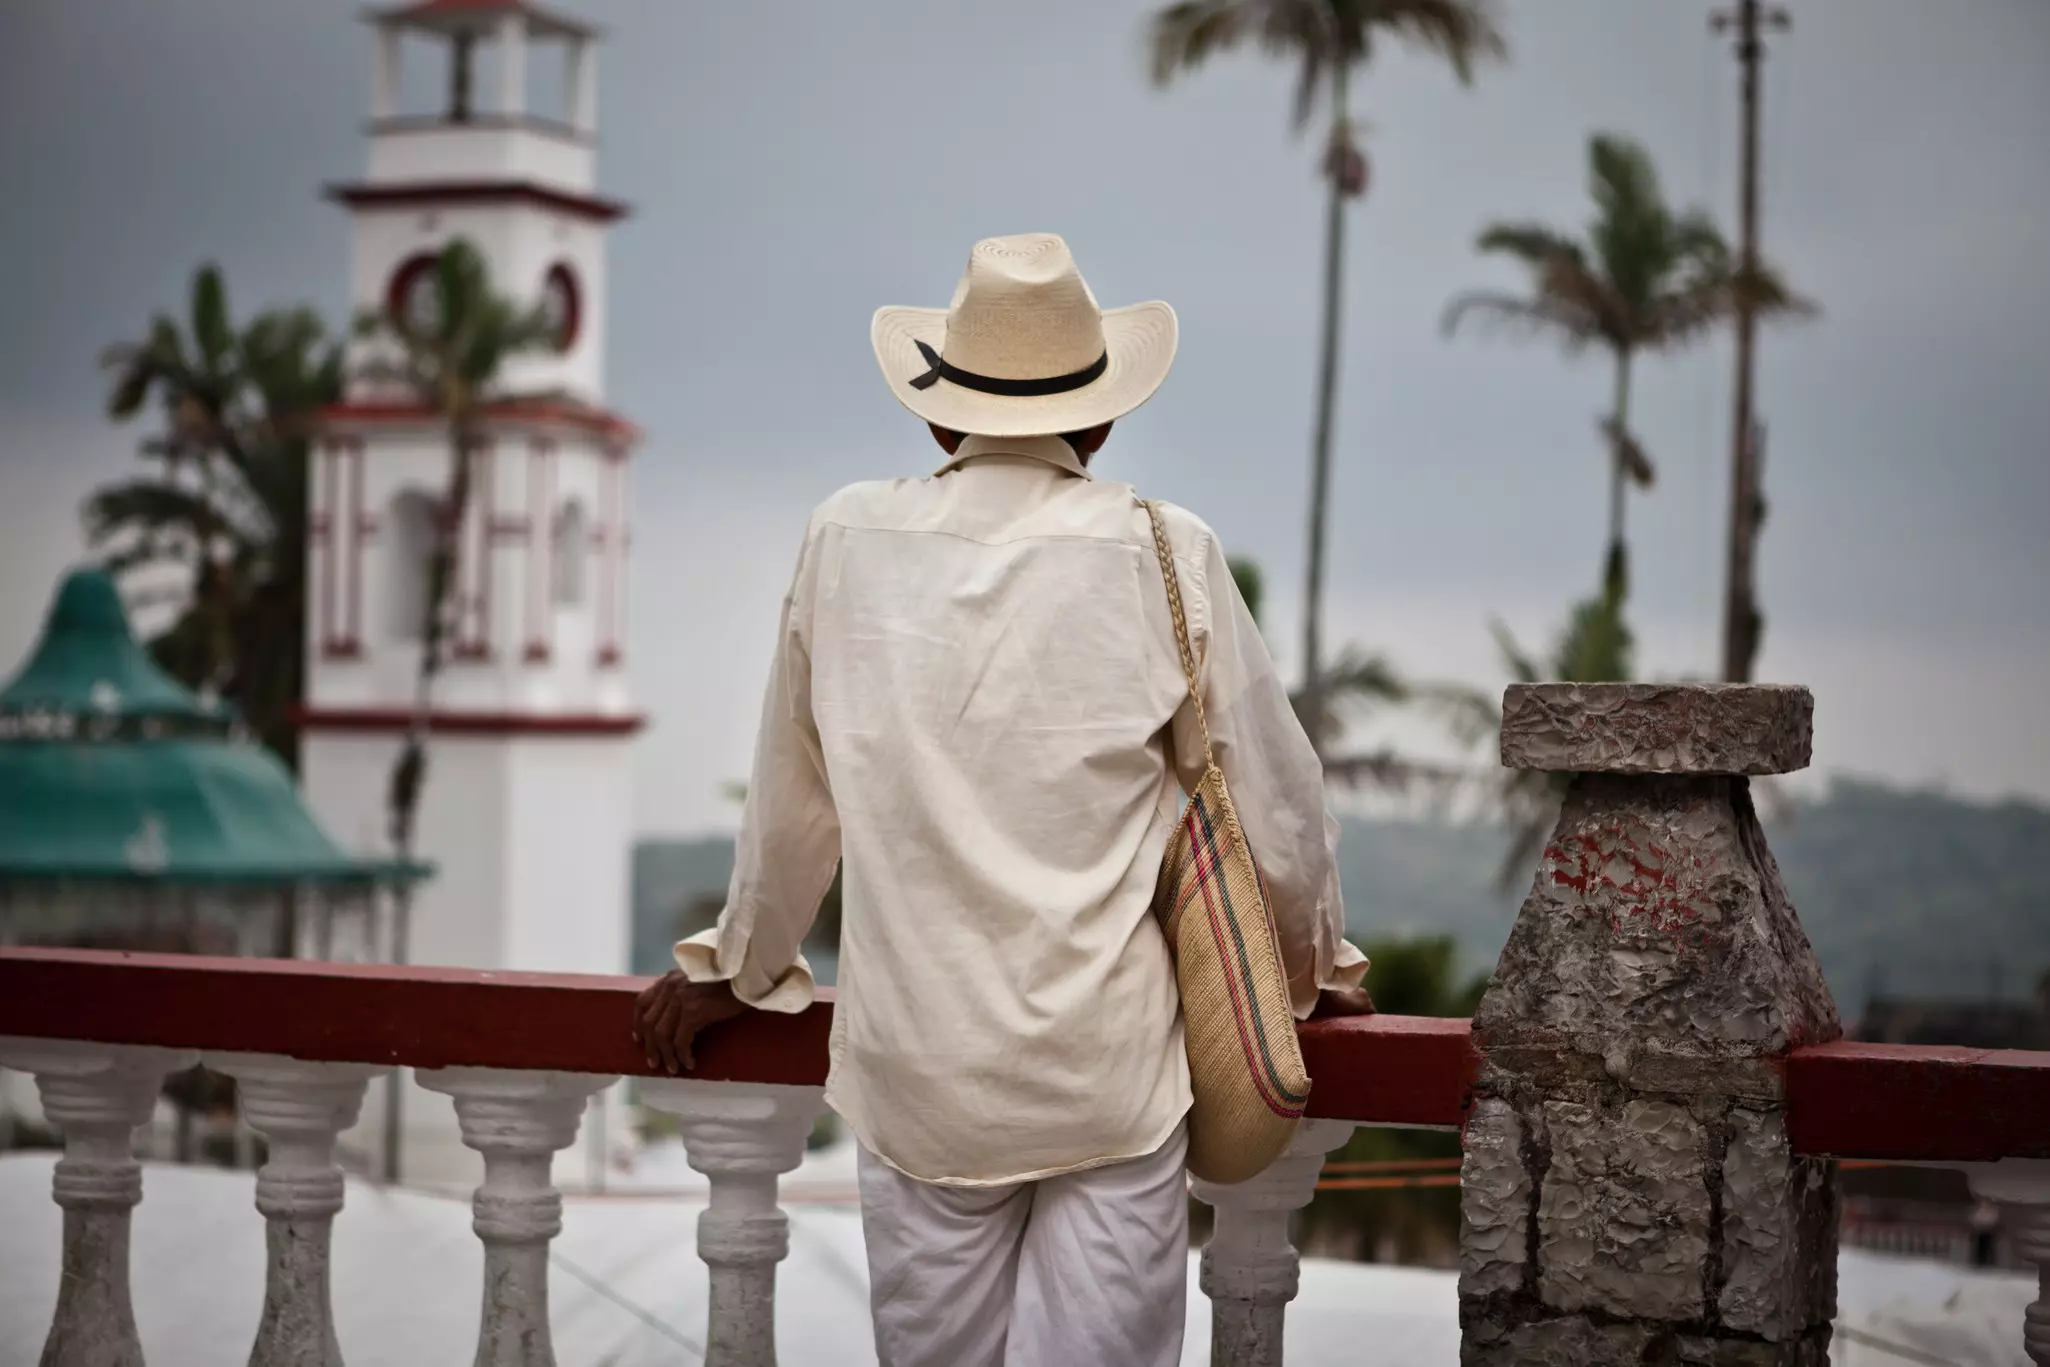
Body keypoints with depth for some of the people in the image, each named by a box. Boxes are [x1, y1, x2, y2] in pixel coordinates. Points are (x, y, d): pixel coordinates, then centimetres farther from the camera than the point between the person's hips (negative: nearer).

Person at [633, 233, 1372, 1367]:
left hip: (915, 1074, 2)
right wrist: (1316, 968, 21)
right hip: (1114, 1080, -2)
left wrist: (739, 970, 28)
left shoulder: (849, 542, 0)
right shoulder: (1161, 558, -6)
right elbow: (1274, 805, 2)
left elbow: (792, 796, 12)